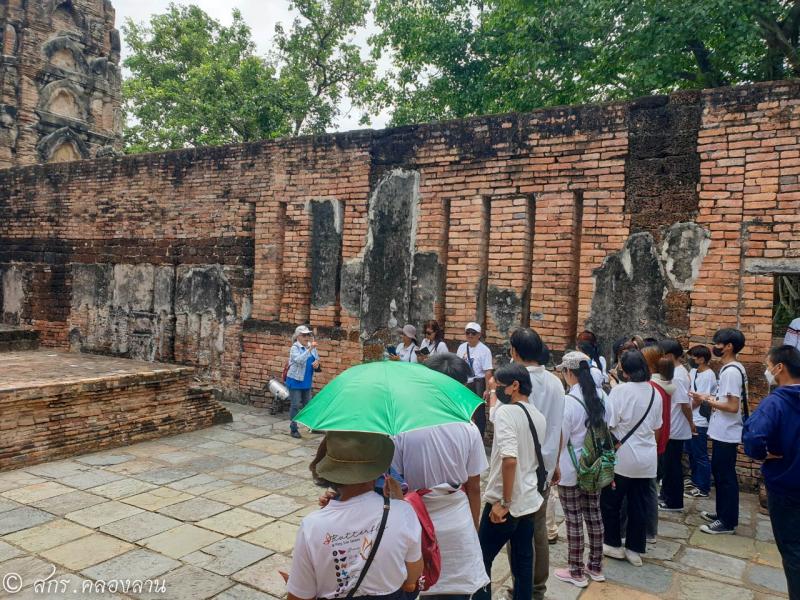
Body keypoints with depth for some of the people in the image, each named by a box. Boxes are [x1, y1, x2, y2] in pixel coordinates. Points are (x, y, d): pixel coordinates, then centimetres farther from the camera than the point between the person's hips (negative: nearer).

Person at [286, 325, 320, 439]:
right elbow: (299, 359, -32)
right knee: (295, 405, -1)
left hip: (307, 381, 6)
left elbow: (317, 358, 18)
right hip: (295, 380, -6)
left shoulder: (312, 347, 5)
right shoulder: (294, 348, -14)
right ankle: (293, 429, 8)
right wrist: (310, 349, -40)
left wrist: (317, 363, -5)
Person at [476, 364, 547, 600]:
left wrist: (504, 502, -21)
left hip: (505, 503, -7)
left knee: (481, 559, 9)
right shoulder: (538, 416, 7)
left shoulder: (505, 412, -18)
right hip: (530, 500, 8)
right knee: (523, 561, 16)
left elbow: (509, 459, -29)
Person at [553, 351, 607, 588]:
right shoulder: (599, 396, -1)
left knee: (573, 519, 5)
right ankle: (595, 566, 30)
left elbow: (560, 439, -15)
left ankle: (576, 572, 17)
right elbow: (605, 430, 9)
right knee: (593, 514, 16)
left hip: (571, 469, -7)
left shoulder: (568, 401, -21)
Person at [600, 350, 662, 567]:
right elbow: (657, 428, 11)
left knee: (610, 502, 13)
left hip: (622, 458, -5)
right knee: (639, 505, 13)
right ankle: (635, 550, 22)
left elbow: (609, 426, -16)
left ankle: (613, 544, 23)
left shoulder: (620, 390, -17)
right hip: (647, 459, 5)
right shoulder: (654, 393, 0)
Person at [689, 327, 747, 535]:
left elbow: (733, 406, -24)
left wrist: (706, 400, -17)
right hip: (721, 432, 10)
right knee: (719, 473, 19)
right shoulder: (729, 369, 11)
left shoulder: (731, 371, -21)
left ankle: (728, 522, 9)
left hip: (726, 434, -10)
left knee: (726, 477, 0)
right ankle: (723, 513, 30)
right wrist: (709, 399, 10)